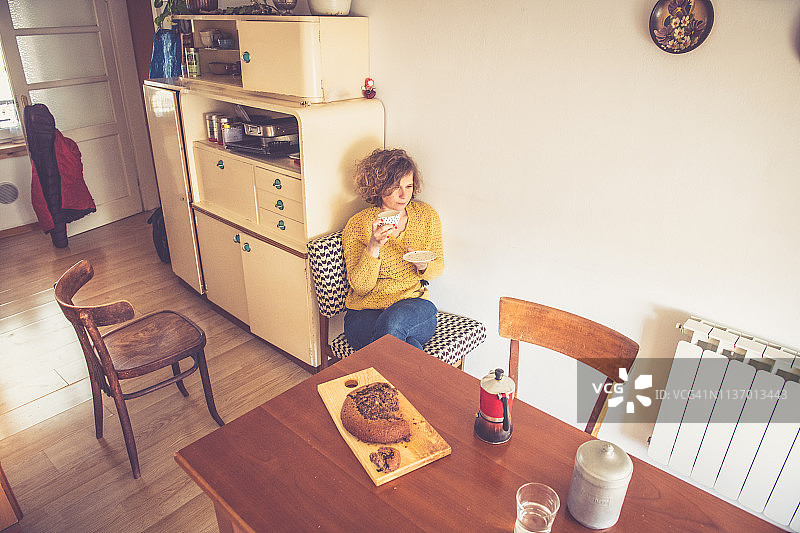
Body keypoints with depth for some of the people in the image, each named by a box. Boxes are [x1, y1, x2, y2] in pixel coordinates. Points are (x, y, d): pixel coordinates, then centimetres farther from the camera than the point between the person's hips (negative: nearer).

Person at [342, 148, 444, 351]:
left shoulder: (428, 216, 4)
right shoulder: (358, 224, -5)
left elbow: (438, 267, 15)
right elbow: (360, 287, -8)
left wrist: (423, 266, -10)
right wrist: (373, 246, -25)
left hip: (415, 306, 3)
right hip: (365, 311, -2)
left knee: (394, 321, -35)